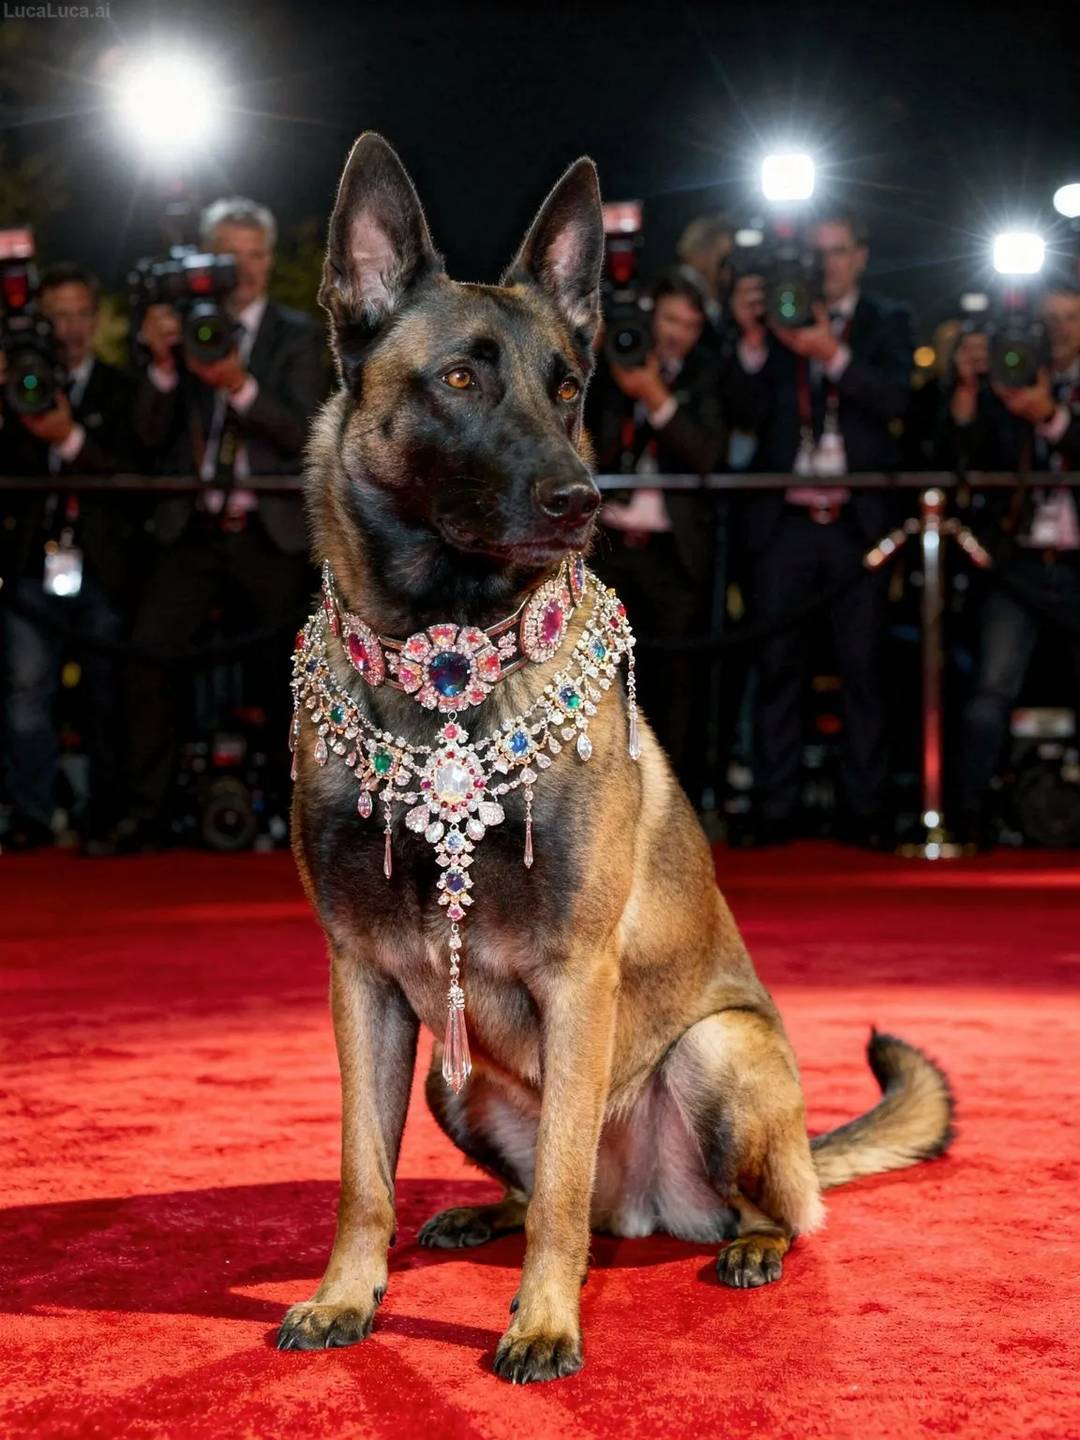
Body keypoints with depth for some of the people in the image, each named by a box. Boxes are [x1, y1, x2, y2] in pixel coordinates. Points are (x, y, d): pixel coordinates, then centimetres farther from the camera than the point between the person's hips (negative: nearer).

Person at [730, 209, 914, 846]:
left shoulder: (887, 322, 10)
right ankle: (776, 808, 4)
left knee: (862, 666, -1)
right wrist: (751, 337, -12)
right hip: (784, 518, 1)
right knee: (777, 664, -1)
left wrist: (832, 353, -18)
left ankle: (866, 809, 3)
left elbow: (895, 399, -6)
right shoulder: (778, 317, 11)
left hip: (857, 520, -1)